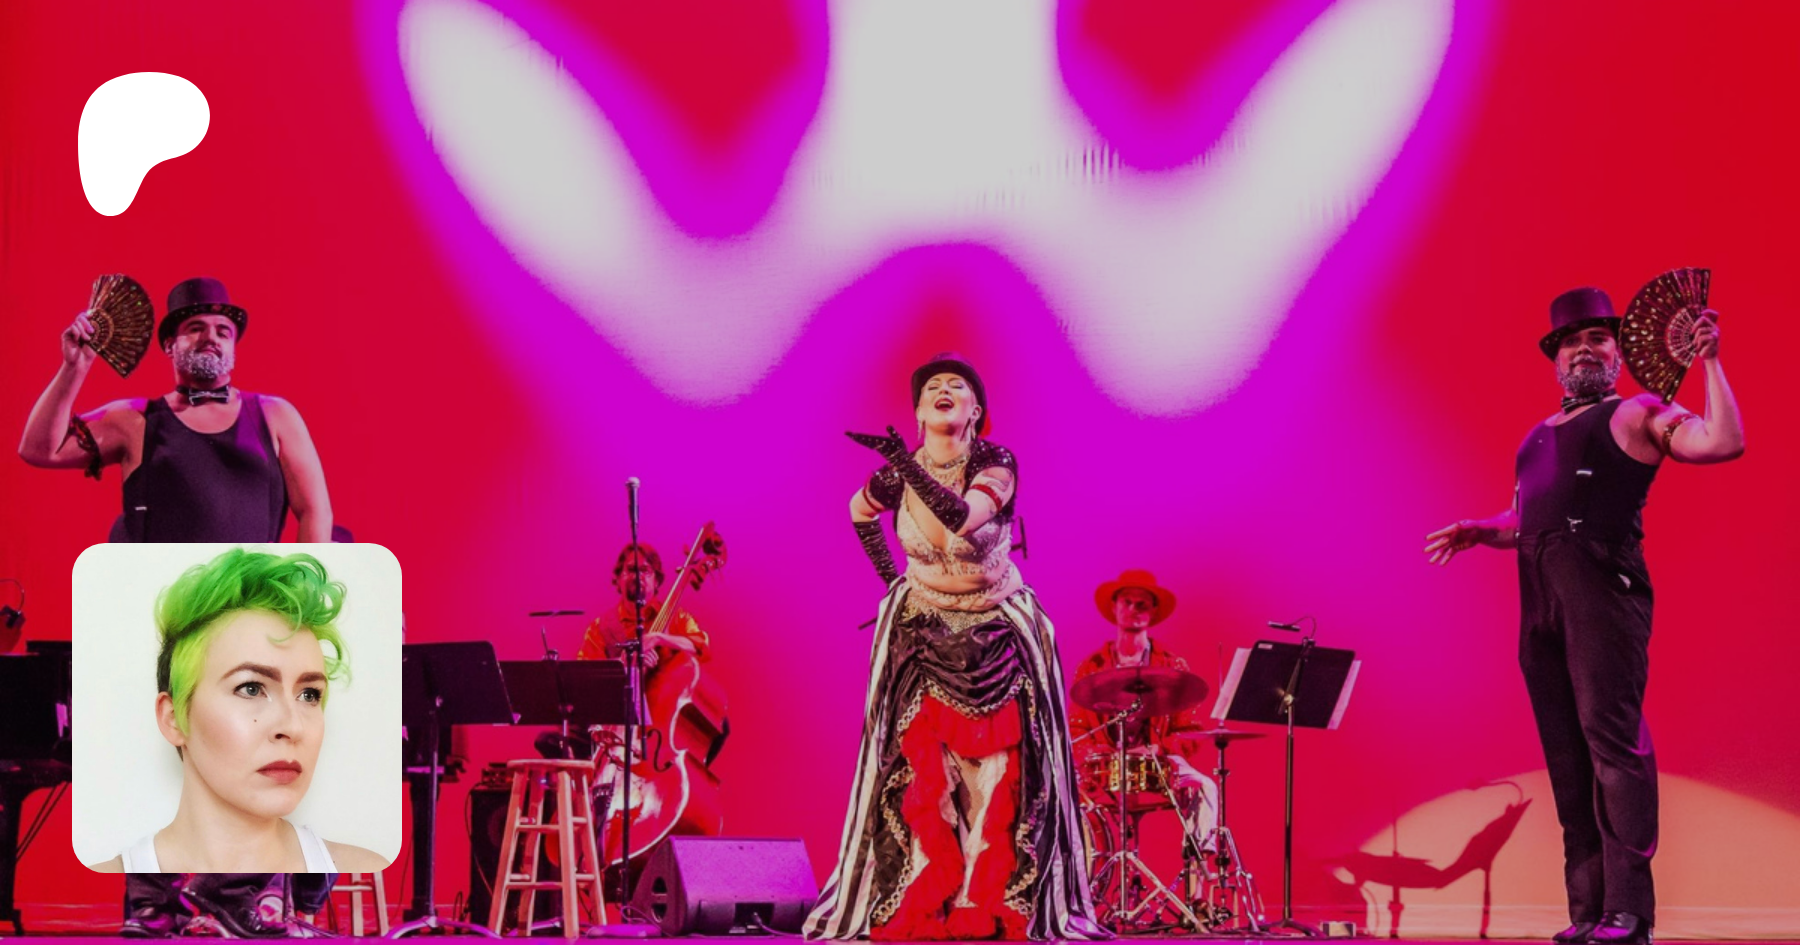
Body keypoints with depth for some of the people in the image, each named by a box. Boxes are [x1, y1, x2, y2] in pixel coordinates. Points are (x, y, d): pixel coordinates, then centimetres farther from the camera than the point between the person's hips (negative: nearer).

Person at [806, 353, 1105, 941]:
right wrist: (890, 580, 9)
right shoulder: (897, 476, -8)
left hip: (997, 637, -2)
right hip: (922, 636, 2)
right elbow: (859, 512, 15)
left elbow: (962, 517, -36)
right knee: (921, 769, -5)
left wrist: (906, 464, -42)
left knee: (995, 772, -5)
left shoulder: (995, 463, -16)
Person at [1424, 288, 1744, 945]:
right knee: (1566, 758, 5)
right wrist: (1482, 532, 17)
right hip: (1541, 601, 8)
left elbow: (1723, 443, -8)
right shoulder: (1539, 436, 27)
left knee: (1612, 738, -14)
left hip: (1601, 590, -8)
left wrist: (1708, 362, -7)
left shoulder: (1636, 415, 6)